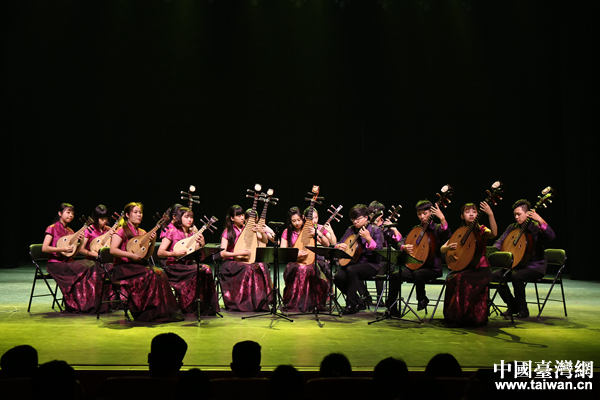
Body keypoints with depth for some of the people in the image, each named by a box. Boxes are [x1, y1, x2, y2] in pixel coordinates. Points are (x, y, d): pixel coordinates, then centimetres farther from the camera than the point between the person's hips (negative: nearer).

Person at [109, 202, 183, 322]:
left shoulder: (142, 233, 18)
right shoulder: (122, 231, -2)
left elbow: (148, 255, 18)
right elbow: (113, 250, -15)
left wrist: (152, 243, 0)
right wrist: (131, 255, -20)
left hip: (138, 266, 6)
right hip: (123, 268, -6)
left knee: (160, 273, -24)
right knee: (151, 274, -30)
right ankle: (151, 311, -23)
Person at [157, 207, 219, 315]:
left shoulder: (192, 233, 14)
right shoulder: (172, 231, -2)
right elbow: (160, 252, -9)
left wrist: (201, 245, -5)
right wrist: (176, 254, -23)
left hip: (189, 265, 5)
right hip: (174, 267, -5)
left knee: (206, 269, -24)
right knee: (198, 272, -30)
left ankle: (205, 307, -19)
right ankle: (190, 307, -18)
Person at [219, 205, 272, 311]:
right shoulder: (227, 232, -1)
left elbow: (265, 241, 10)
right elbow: (222, 253, -9)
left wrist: (261, 232, -10)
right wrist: (240, 253, -19)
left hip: (247, 261, 4)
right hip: (231, 262, -4)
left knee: (261, 266, -28)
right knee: (248, 269, -35)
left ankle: (260, 302, -22)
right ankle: (242, 302, -24)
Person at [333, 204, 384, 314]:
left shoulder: (375, 230, -4)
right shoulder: (351, 230, 12)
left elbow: (379, 250, -17)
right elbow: (337, 245, 15)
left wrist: (368, 238, -29)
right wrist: (339, 246, -9)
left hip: (371, 264, -6)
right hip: (353, 262, 6)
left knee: (351, 270, -34)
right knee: (338, 277, -22)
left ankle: (351, 304, -21)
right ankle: (359, 302, -2)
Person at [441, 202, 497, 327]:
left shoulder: (481, 230, 3)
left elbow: (494, 233, -22)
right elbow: (442, 249, 12)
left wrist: (490, 215, -35)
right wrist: (449, 247, -12)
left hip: (480, 269, -3)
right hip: (463, 268, 3)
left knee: (463, 279, -33)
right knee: (453, 278, -29)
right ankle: (455, 318, -15)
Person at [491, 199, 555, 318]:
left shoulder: (536, 227, -7)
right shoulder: (513, 227, 11)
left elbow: (551, 236, -26)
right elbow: (500, 242, 12)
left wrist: (540, 221, -36)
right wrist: (495, 251, -11)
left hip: (535, 266, -6)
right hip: (517, 265, 6)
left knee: (516, 276, -34)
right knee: (495, 276, -14)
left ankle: (523, 310, -13)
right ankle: (513, 306, 4)